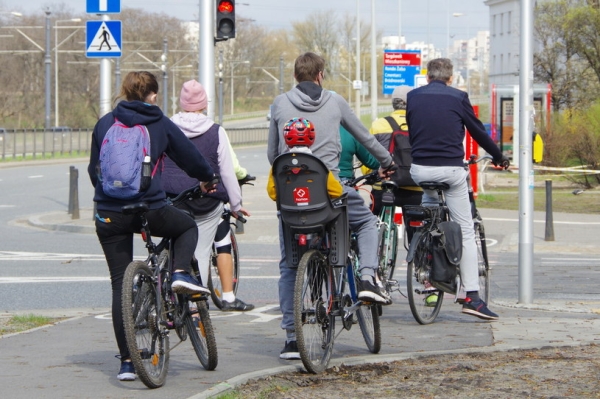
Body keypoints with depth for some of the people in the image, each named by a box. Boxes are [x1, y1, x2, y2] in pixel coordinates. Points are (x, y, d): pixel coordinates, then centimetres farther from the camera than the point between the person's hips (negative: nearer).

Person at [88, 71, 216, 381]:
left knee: (120, 284, 7)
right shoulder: (161, 124, 3)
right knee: (188, 227, 30)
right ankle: (181, 272, 1)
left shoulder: (105, 123, 7)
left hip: (109, 214, 2)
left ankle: (126, 361, 3)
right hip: (150, 209, -2)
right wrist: (207, 180, 32)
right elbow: (192, 159, 11)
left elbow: (93, 169, 13)